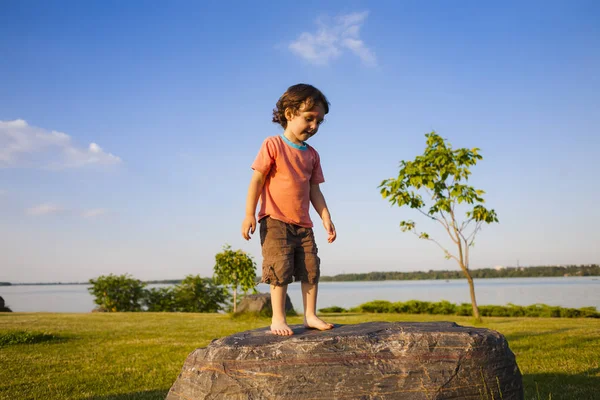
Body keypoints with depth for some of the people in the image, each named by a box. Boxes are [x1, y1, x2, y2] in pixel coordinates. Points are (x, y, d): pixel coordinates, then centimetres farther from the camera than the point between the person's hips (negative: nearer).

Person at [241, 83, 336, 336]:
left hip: (303, 225, 6)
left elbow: (314, 190, 13)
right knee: (280, 271, -7)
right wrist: (249, 214, -14)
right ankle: (278, 319, 4)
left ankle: (310, 316, 17)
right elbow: (257, 180, -9)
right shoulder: (273, 145, -7)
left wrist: (326, 219, 7)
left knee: (311, 270, 6)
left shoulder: (312, 155, 10)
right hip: (275, 222, -6)